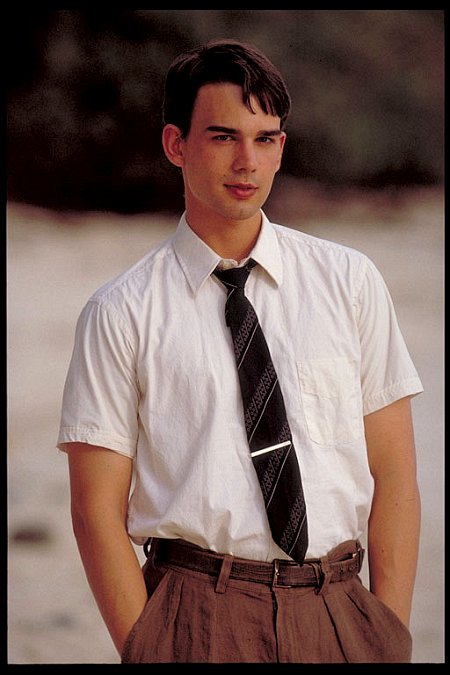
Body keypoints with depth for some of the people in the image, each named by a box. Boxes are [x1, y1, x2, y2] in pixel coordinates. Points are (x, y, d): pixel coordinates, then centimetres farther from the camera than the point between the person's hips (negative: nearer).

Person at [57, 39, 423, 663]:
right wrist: (145, 648, -10)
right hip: (195, 619, -2)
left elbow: (393, 474, 5)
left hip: (340, 616, 2)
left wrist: (392, 636, -4)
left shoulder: (350, 282, 7)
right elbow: (98, 508, 0)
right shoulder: (121, 314, 1)